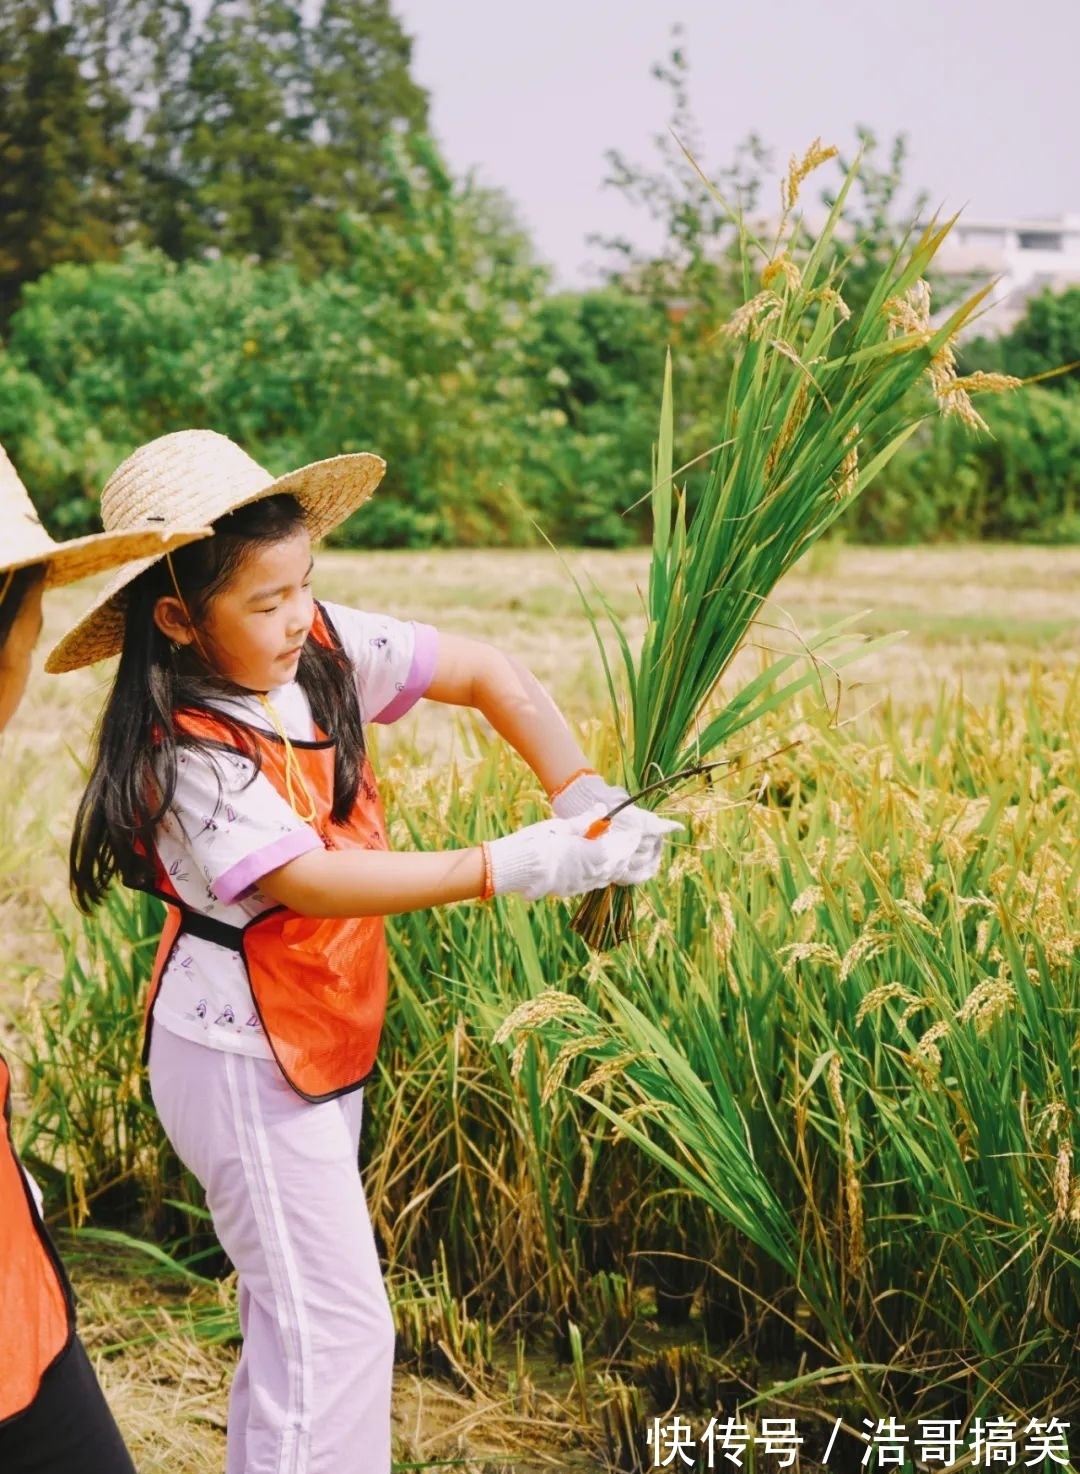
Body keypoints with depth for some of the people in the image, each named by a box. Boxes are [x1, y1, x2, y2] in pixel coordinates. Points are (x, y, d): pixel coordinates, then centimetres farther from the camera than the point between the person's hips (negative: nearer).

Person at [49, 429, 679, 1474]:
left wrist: (582, 796, -15)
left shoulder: (321, 651, -5)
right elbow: (311, 880, -30)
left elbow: (487, 675, -2)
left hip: (321, 1038, 8)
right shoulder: (186, 753, -23)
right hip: (241, 1057, -8)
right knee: (336, 1327, -6)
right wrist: (511, 867, -33)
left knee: (299, 1308, 19)